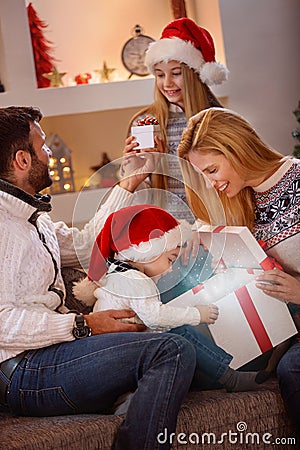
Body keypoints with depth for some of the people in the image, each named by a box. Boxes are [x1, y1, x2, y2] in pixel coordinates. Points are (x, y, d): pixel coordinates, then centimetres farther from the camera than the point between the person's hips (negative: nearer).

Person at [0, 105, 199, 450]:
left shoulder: (30, 217, 19)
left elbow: (84, 245, 28)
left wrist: (128, 183, 28)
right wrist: (84, 325, -22)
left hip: (50, 349, 10)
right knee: (172, 351, -24)